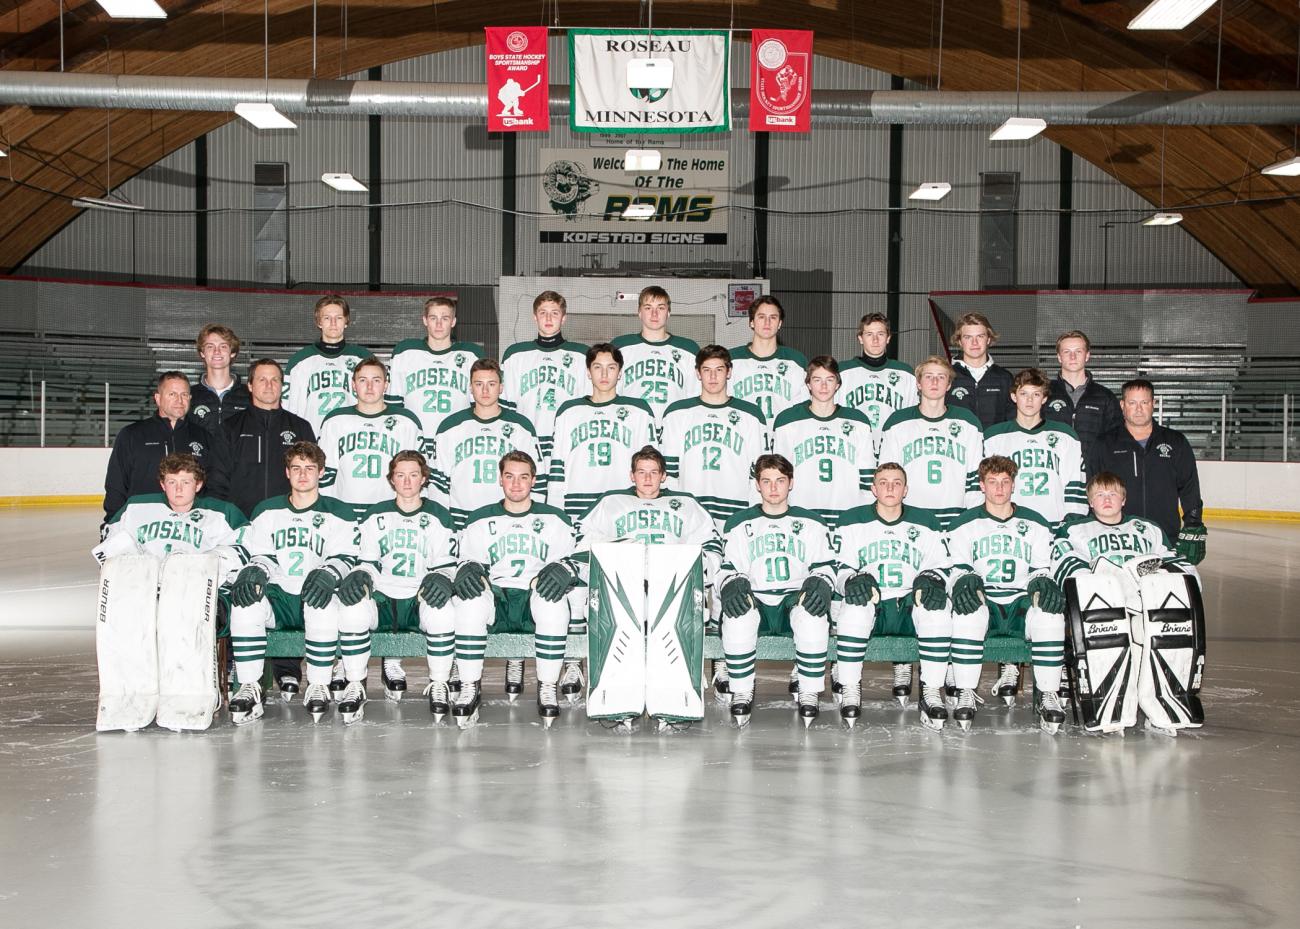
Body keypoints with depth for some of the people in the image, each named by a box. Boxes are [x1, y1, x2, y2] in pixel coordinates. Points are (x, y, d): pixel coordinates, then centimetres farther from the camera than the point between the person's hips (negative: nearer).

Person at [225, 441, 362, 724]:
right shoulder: (267, 511, 18)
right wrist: (254, 571, -13)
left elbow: (345, 557, -2)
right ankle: (249, 689, -25)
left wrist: (328, 574, -26)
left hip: (315, 595, -2)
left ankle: (318, 687, -23)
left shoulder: (337, 513, 8)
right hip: (277, 596, 2)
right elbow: (261, 555, 12)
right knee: (245, 603, -30)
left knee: (323, 605, -38)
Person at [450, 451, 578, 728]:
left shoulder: (554, 519, 15)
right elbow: (468, 560, 15)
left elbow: (572, 559, 9)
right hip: (495, 594, 1)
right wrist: (467, 571, -10)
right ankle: (469, 689, -24)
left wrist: (561, 570, -15)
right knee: (470, 599, -35)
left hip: (535, 595, -1)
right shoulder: (480, 520, 18)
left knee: (554, 601, -38)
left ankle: (547, 688, -25)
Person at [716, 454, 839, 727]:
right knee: (737, 615, -37)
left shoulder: (810, 523, 15)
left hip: (796, 598, 0)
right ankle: (741, 692, -18)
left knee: (813, 614, -37)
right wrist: (731, 584, -13)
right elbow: (727, 569, 11)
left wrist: (820, 583, -11)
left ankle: (809, 693, -21)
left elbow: (826, 566, 13)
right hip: (754, 600, 0)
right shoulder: (740, 524, 15)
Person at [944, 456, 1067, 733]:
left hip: (1021, 601, 1)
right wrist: (965, 581, -19)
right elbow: (957, 568, 5)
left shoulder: (1035, 524, 15)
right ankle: (965, 695, -28)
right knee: (967, 612, -38)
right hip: (981, 601, -1)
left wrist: (1043, 583, -11)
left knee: (1051, 613, -33)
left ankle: (1047, 696, -21)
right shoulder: (964, 525, 11)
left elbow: (1041, 569, 14)